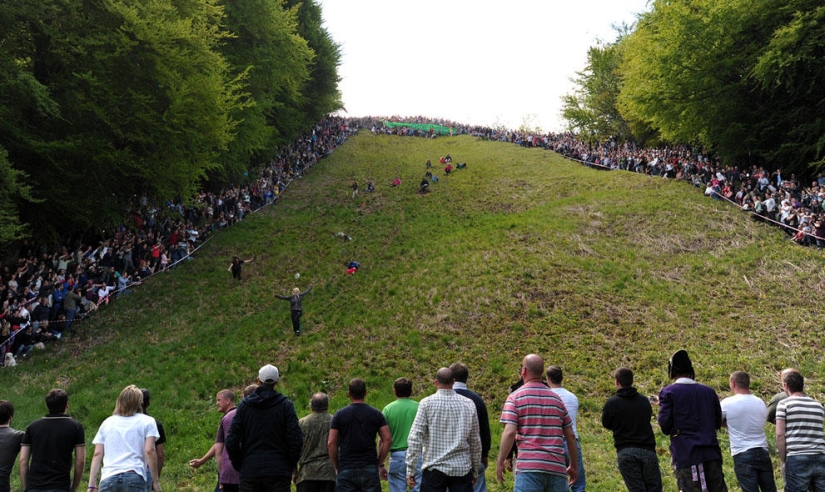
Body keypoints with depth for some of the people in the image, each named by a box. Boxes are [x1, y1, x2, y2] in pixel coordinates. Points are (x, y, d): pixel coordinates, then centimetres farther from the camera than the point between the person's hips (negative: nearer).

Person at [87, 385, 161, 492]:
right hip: (135, 477, -3)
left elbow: (97, 454, 13)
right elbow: (149, 450, -1)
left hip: (108, 479, 3)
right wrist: (155, 481, 1)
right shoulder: (147, 421, 10)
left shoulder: (107, 422, 20)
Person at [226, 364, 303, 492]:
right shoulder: (285, 405, -1)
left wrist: (238, 465, 13)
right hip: (278, 472, -2)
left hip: (250, 471, 2)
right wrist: (292, 465, 10)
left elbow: (231, 441, 1)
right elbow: (296, 440, -6)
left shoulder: (244, 404, 4)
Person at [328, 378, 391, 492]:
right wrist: (379, 463, 6)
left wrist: (336, 467, 7)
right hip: (369, 469, 0)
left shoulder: (339, 415, 1)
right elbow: (387, 440, -2)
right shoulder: (376, 414, 3)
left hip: (345, 469, 0)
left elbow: (331, 443, -2)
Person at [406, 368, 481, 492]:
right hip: (462, 468, 2)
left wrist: (410, 470, -3)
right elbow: (475, 441, 9)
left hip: (434, 468, -2)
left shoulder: (427, 403, -4)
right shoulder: (469, 404, 4)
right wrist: (475, 471, 18)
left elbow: (415, 438, -8)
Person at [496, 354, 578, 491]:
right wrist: (574, 466, 24)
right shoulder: (556, 399, 15)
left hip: (529, 466, -4)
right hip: (557, 467, 5)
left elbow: (509, 432, -11)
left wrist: (500, 462, -3)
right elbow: (570, 435, 15)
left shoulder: (516, 397, 0)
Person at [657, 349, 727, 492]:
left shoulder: (668, 392, -3)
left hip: (686, 455, -4)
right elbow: (718, 422, 13)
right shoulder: (708, 391, 11)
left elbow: (665, 422, -11)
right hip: (711, 452, 4)